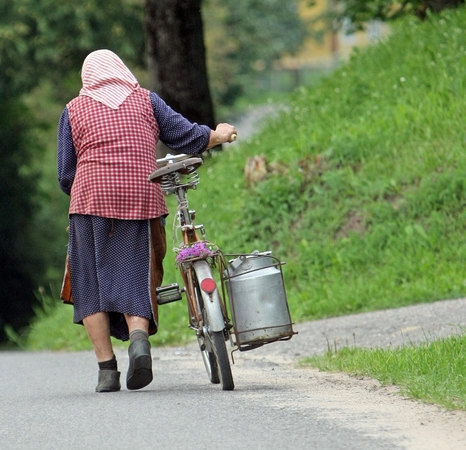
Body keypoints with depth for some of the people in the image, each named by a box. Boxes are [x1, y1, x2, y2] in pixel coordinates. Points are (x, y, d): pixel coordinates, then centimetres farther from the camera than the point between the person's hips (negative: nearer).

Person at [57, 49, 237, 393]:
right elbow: (186, 137, 11)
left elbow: (66, 174, 7)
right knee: (133, 279, 3)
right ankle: (138, 337, -26)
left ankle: (106, 368, -2)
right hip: (141, 200, 1)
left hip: (91, 200, -1)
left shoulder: (74, 110, 11)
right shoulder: (146, 101, 12)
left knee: (92, 285, 5)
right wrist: (220, 135, 30)